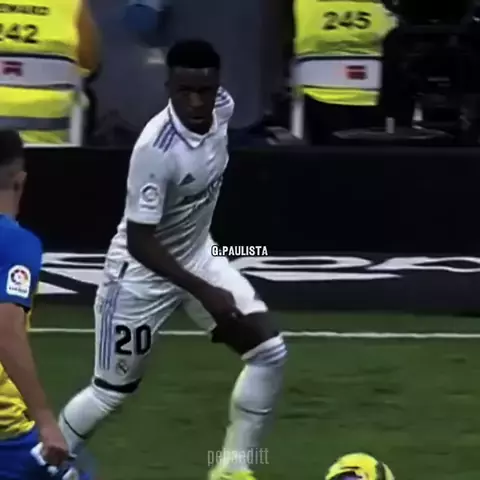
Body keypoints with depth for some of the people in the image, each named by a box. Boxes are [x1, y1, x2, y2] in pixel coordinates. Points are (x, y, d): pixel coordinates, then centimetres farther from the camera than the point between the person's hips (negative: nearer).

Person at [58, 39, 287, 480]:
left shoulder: (222, 107, -14)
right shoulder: (157, 149, -35)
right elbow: (139, 242, -31)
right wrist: (205, 293, -33)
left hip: (199, 255, 7)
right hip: (142, 271, -7)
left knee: (270, 351, -3)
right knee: (112, 392, 5)